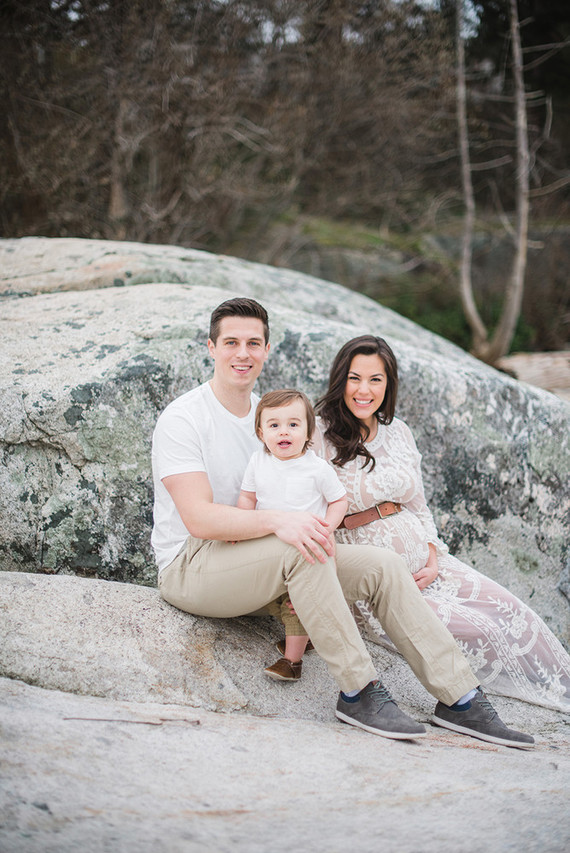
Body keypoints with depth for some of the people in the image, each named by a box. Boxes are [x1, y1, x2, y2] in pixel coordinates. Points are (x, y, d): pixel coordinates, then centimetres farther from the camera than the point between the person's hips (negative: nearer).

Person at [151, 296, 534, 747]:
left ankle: (459, 698, -8)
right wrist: (278, 522, -37)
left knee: (382, 564, -10)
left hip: (257, 567, 7)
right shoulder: (182, 419, -11)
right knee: (298, 550, -35)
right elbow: (199, 519, -23)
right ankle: (358, 692, -24)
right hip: (191, 566, -7)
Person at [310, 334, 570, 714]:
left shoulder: (398, 431, 11)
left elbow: (419, 506, 14)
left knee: (513, 613, -7)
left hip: (425, 566, 6)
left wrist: (434, 561, -1)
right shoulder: (320, 436, -8)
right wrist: (382, 510, -11)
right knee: (477, 630, -21)